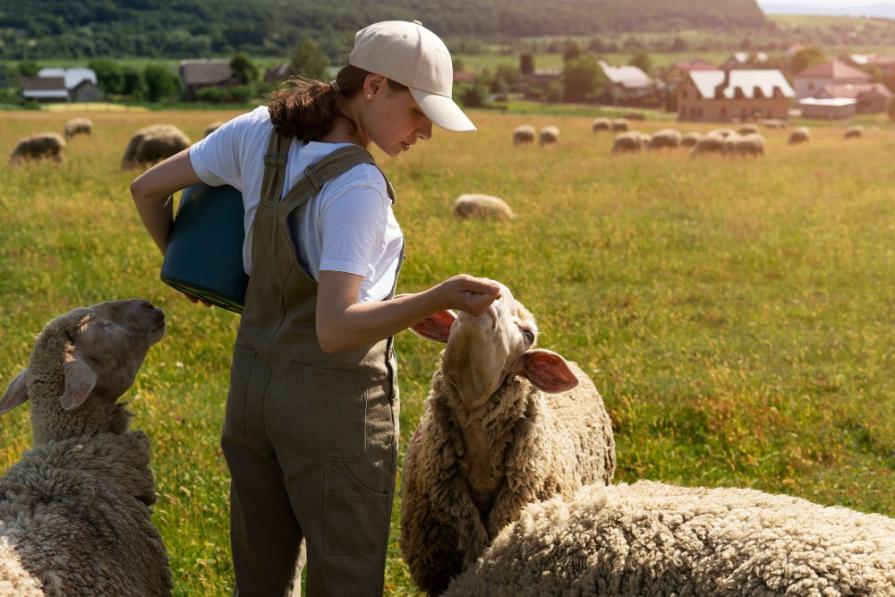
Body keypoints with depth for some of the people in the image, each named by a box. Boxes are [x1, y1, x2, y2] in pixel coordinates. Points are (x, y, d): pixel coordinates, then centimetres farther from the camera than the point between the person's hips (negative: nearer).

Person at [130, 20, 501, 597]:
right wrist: (438, 299, -36)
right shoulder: (357, 187, -24)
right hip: (335, 401, -7)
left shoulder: (259, 131, -3)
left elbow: (148, 187, 6)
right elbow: (335, 329, -30)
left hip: (255, 382, 7)